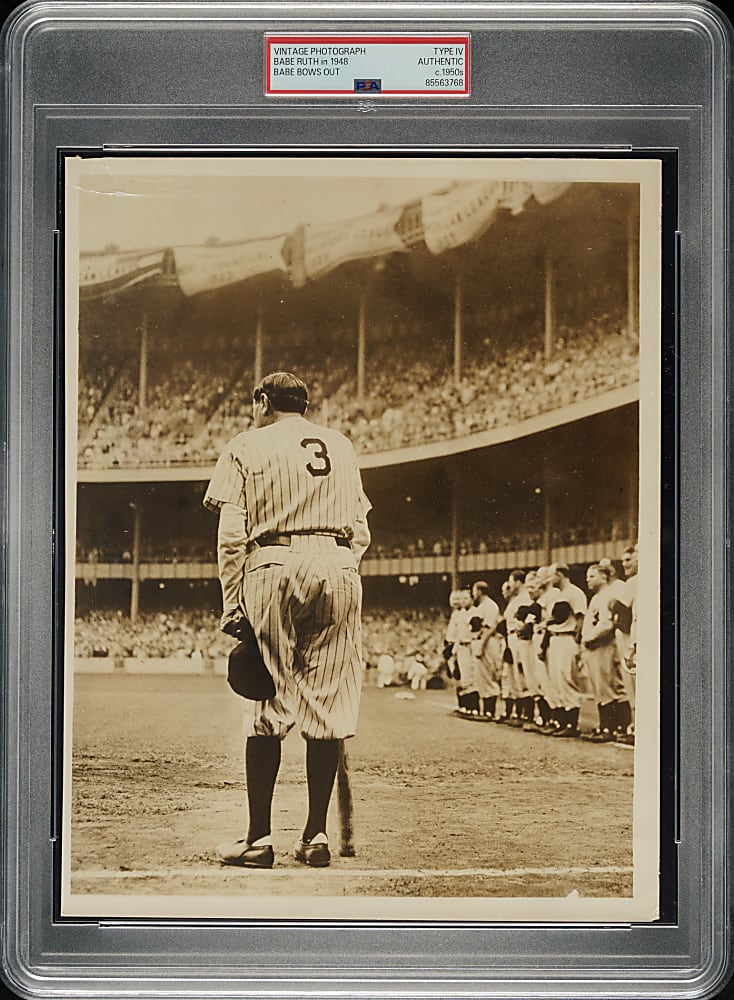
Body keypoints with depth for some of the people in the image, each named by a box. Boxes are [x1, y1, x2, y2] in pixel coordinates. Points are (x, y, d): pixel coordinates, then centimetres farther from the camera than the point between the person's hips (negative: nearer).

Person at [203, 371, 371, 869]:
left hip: (274, 566, -2)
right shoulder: (341, 445, 20)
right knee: (327, 703, 2)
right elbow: (361, 532, 15)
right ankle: (316, 836, 4)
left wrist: (232, 606, -1)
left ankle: (259, 837, -2)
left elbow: (232, 535, 0)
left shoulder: (247, 446, 9)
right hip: (338, 567, 3)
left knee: (269, 703, -1)